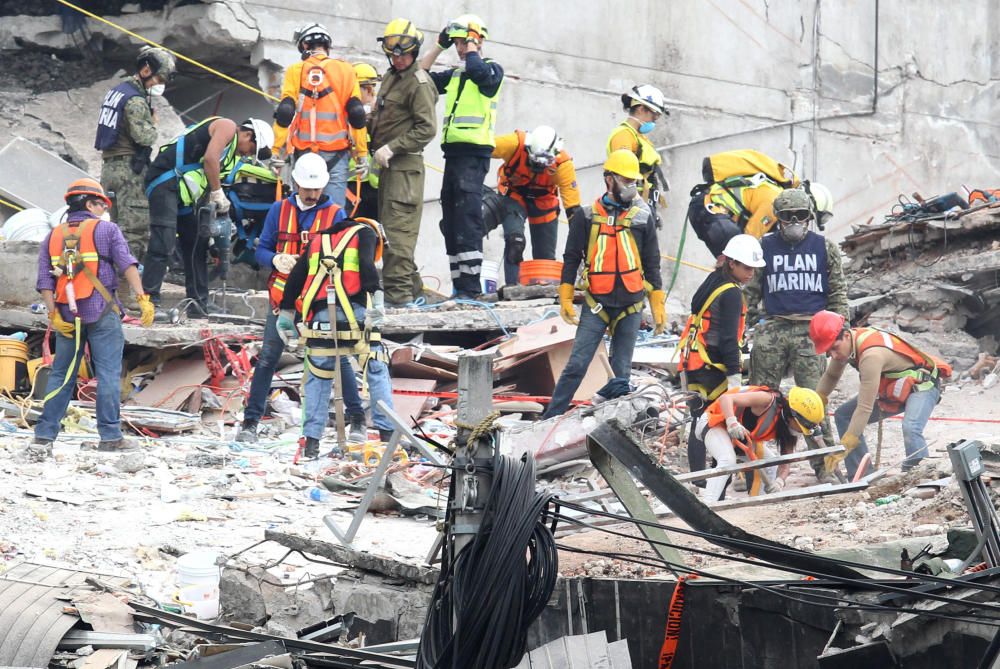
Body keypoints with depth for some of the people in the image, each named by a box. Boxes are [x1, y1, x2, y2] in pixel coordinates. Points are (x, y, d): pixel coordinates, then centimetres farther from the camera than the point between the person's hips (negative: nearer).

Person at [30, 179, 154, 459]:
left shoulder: (53, 237, 13)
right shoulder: (106, 230, 0)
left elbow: (45, 281, 4)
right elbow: (127, 264, -11)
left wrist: (54, 315, 1)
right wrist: (142, 299, -15)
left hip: (67, 317, 4)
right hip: (102, 314, -4)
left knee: (61, 376, 10)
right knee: (108, 374, 0)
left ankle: (44, 436, 6)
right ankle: (110, 436, -3)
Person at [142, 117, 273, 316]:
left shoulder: (231, 152, 23)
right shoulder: (228, 127, -4)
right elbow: (210, 159, -20)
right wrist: (218, 194, -13)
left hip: (184, 191, 10)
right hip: (166, 179, -10)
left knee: (197, 245, 12)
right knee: (163, 244, -15)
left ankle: (198, 304, 16)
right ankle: (148, 302, -17)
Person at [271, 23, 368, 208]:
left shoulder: (296, 71, 2)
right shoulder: (345, 70, 5)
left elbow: (284, 115, -4)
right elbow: (357, 115, 2)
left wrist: (278, 152, -2)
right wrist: (362, 153, 4)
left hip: (304, 152, 0)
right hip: (336, 153, 0)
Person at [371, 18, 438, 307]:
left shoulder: (419, 83, -11)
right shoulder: (391, 77, 17)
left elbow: (427, 129, -17)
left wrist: (391, 148, -19)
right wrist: (375, 146, 14)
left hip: (406, 164, -10)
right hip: (388, 164, 10)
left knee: (397, 228, -13)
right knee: (390, 227, 13)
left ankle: (398, 290, -15)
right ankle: (411, 286, 20)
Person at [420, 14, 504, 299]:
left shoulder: (492, 70, -2)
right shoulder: (455, 75, 20)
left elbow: (477, 71, -24)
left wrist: (471, 49, -7)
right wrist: (440, 46, 13)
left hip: (474, 153, -8)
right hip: (453, 152, 8)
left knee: (467, 222, -15)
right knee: (451, 222, 9)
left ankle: (470, 288, -17)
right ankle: (460, 286, 14)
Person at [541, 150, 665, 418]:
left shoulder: (642, 218, 6)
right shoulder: (587, 216, 2)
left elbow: (652, 265, 11)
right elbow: (571, 259, 6)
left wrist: (658, 306, 8)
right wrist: (565, 299, 0)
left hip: (630, 307, 2)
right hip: (596, 305, -2)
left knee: (621, 373, 6)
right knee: (576, 366, -9)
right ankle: (549, 420, -6)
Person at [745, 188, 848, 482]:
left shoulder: (825, 248, 9)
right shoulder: (764, 247, 10)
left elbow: (838, 292, 13)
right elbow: (751, 290, 14)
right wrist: (754, 323, 6)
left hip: (811, 332, -1)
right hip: (772, 329, 1)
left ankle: (825, 466, -2)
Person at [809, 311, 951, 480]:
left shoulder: (871, 354, -37)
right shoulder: (842, 344, -9)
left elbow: (865, 407, -38)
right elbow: (831, 375, 13)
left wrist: (843, 448, -38)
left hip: (922, 385, -10)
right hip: (892, 389, 10)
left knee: (911, 429, -37)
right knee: (843, 415, 4)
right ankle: (861, 479, 4)